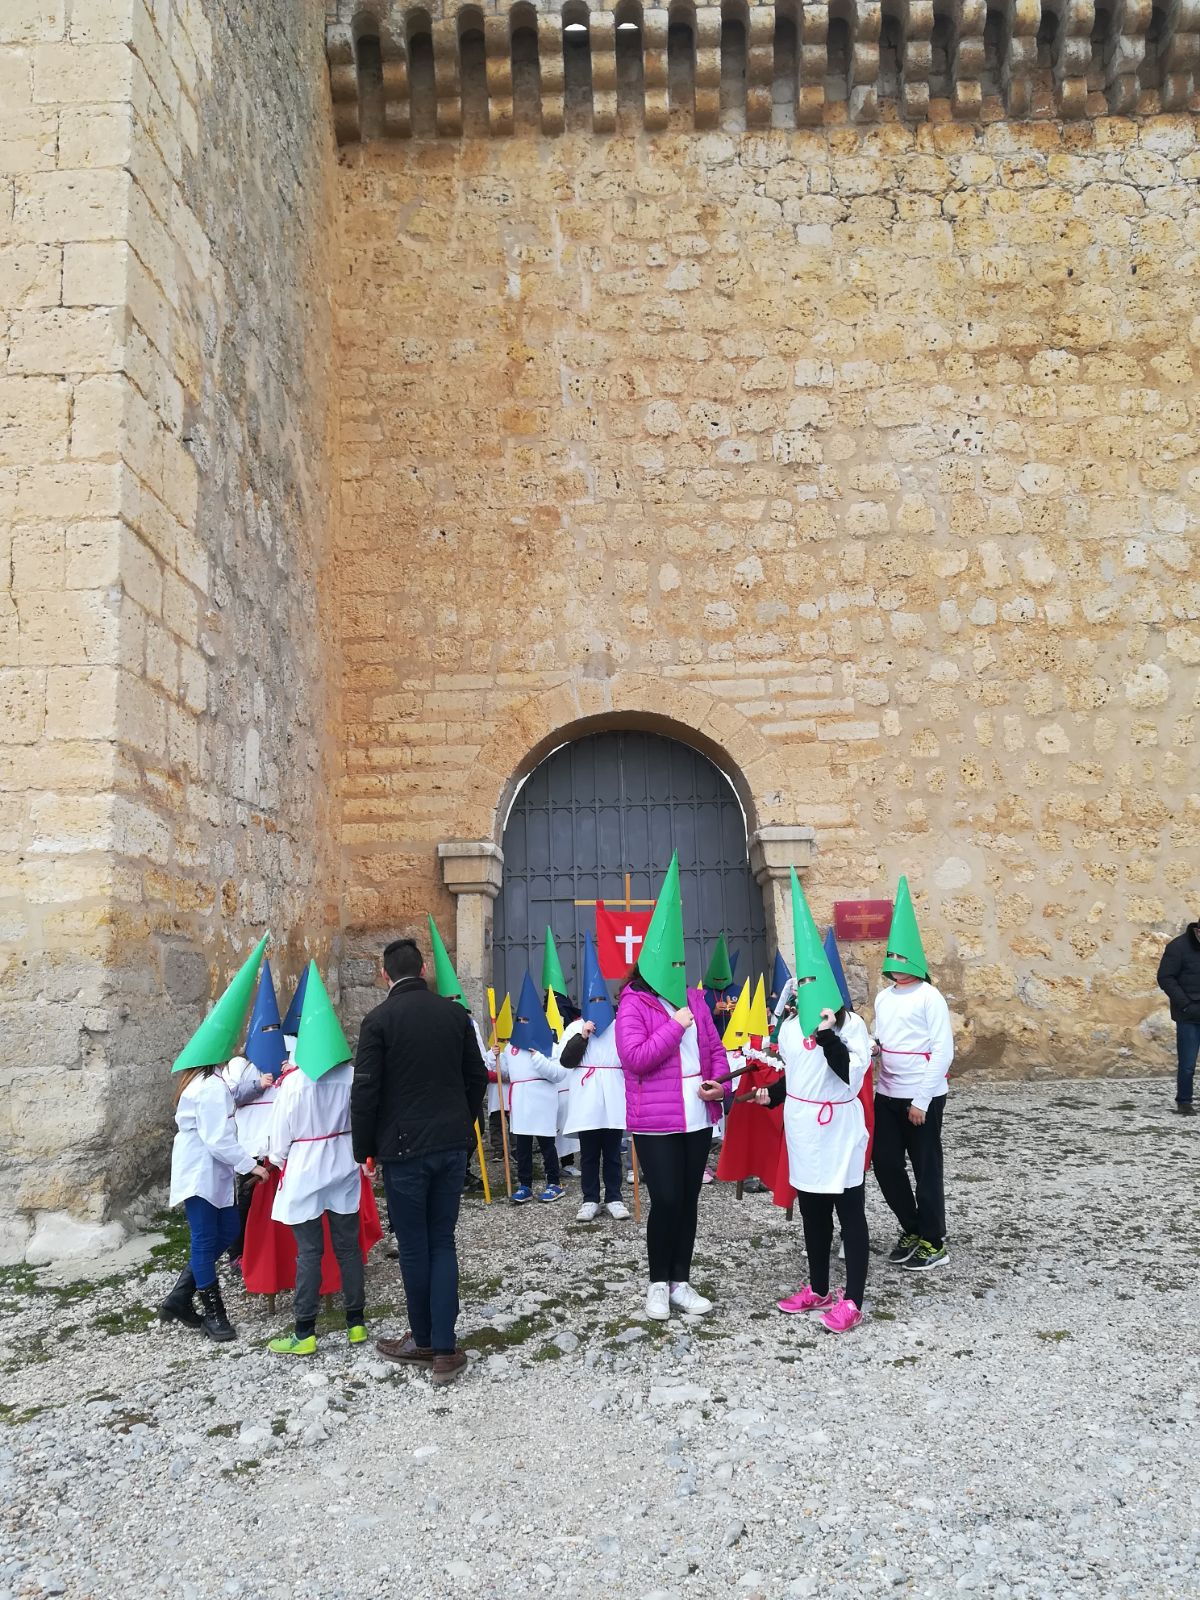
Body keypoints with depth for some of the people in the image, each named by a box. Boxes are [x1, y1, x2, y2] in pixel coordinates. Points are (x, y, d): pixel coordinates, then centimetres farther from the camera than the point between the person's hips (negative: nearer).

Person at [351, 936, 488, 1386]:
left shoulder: (379, 1020, -9)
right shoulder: (455, 1013, 4)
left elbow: (365, 1092, -10)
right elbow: (477, 1077, 9)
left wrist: (363, 1151, 1)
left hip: (405, 1147, -4)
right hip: (452, 1144, 4)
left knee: (414, 1246, 9)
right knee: (442, 1242, 10)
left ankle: (424, 1341, 22)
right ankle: (444, 1350, 7)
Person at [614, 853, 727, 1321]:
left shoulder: (694, 999, 10)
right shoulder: (634, 1005, -9)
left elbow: (714, 1047, 14)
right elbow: (634, 1058, -20)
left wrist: (718, 1084, -4)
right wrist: (675, 1026, -19)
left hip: (697, 1118, 6)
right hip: (656, 1122, -6)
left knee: (689, 1199, 12)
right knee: (666, 1199, -5)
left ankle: (681, 1282, 24)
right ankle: (658, 1283, 15)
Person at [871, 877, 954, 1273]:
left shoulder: (929, 998, -11)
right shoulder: (883, 997, 10)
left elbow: (943, 1051, -14)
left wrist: (921, 1100, -16)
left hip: (922, 1098, -7)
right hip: (888, 1095, 7)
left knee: (926, 1169, 4)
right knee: (885, 1164, 10)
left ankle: (933, 1244, 18)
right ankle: (911, 1229, 30)